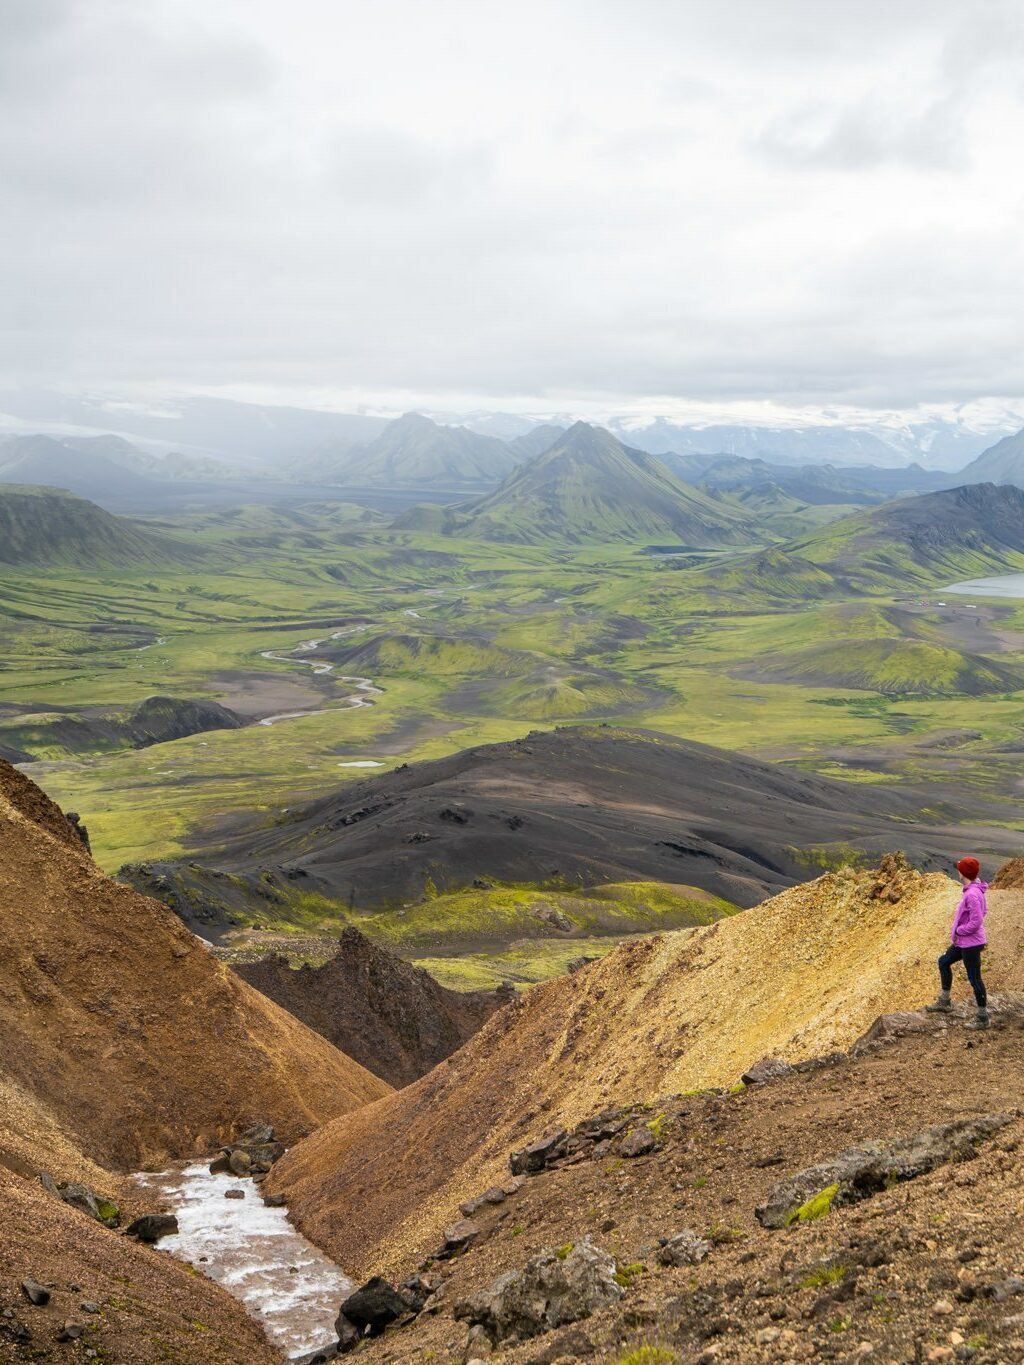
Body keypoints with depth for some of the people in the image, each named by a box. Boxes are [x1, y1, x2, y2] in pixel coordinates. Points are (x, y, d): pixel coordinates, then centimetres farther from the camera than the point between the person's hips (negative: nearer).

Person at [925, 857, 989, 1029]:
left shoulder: (972, 894, -26)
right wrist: (958, 930, 11)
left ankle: (982, 1018, 12)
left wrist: (958, 931, -13)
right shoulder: (974, 890, 4)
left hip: (971, 943, -10)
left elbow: (976, 922, -28)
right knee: (944, 962, 20)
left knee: (974, 978, 0)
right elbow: (983, 910, 17)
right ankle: (944, 1002, 30)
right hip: (964, 942, 10)